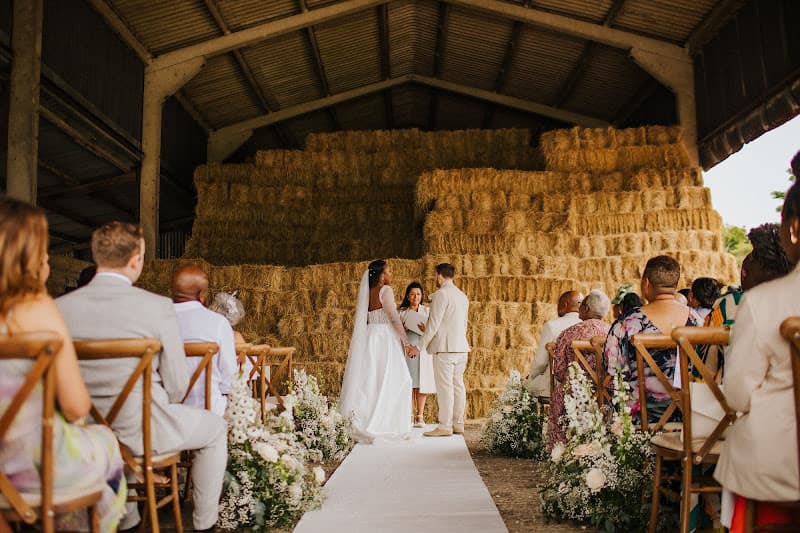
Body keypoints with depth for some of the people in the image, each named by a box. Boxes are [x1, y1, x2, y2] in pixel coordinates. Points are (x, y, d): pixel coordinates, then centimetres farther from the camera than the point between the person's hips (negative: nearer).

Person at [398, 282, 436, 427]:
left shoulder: (427, 311, 11)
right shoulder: (402, 312, 11)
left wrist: (426, 330, -16)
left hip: (422, 351, 0)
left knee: (421, 383, -2)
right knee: (408, 384, -4)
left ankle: (420, 416, 3)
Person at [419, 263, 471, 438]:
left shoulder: (441, 295, -10)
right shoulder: (462, 296, 17)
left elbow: (434, 324, -14)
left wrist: (420, 346, -8)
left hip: (444, 348, -9)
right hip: (461, 347, 9)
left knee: (444, 386, -7)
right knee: (458, 385, 10)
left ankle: (445, 426, -5)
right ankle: (458, 423, 14)